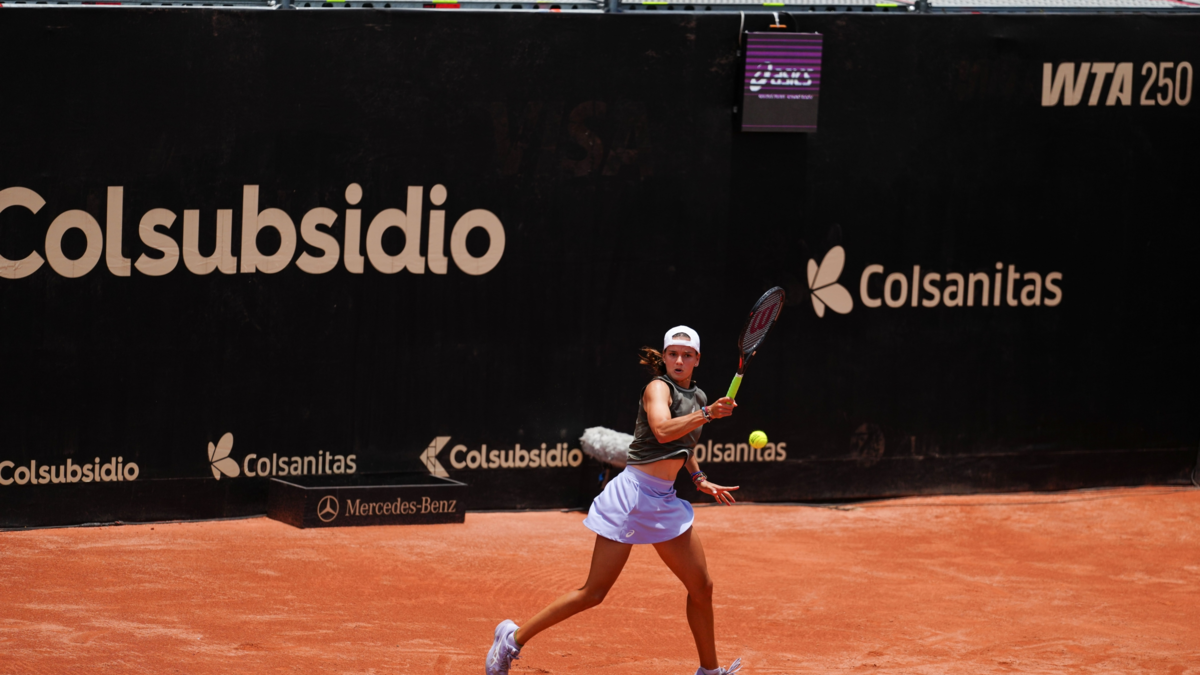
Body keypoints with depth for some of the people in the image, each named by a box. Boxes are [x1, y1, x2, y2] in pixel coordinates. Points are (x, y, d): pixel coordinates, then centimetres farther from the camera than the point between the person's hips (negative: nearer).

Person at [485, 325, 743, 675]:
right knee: (594, 593, -6)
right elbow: (662, 431, -29)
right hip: (634, 494, -8)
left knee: (701, 586, 5)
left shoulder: (697, 396, 14)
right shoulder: (658, 388, -9)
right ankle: (513, 638, 5)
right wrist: (706, 414, -34)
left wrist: (700, 479, 21)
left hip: (665, 502, 8)